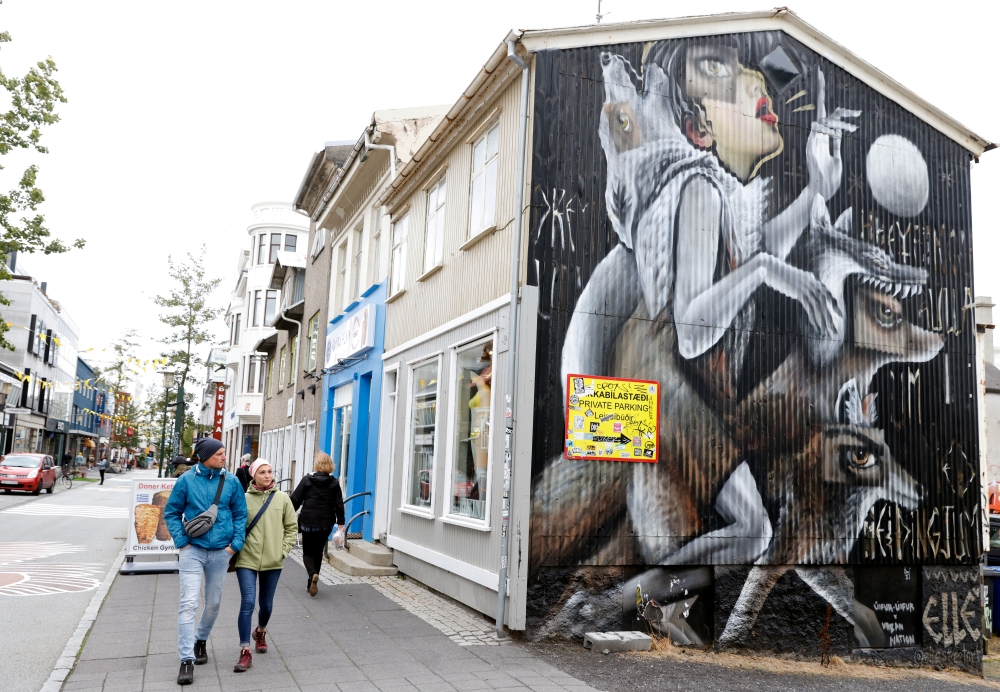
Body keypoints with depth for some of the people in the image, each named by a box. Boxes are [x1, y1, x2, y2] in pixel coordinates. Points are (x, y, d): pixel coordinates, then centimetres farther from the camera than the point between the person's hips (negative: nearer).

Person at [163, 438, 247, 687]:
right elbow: (172, 513, 2)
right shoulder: (187, 480, -7)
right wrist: (182, 541, -7)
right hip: (193, 550, -2)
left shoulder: (231, 481, -2)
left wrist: (235, 544, -4)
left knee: (213, 603, 14)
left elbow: (240, 514, 5)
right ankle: (187, 660, -3)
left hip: (221, 552, 2)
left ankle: (201, 640, 39)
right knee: (188, 603, -8)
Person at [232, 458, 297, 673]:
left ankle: (260, 632, 45)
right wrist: (235, 549, -6)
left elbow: (291, 527, 6)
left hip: (272, 561, 2)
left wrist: (283, 550, -2)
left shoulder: (282, 498, 0)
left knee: (266, 604, 15)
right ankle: (245, 652, -3)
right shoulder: (244, 498, -5)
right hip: (247, 560, -2)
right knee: (247, 603, -11)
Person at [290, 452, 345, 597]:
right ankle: (311, 584, 18)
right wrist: (341, 523, 4)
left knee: (308, 552, 8)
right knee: (318, 552, 15)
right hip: (326, 523, 2)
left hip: (308, 521, -2)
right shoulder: (334, 483, 1)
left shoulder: (307, 480, -4)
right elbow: (339, 505, -1)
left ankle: (313, 574, -20)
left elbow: (295, 500, -3)